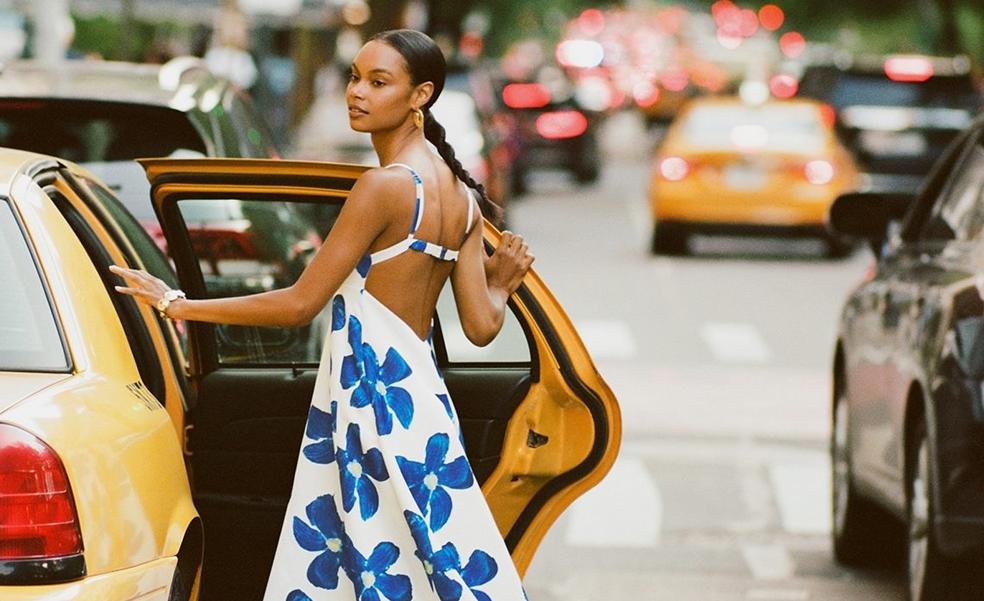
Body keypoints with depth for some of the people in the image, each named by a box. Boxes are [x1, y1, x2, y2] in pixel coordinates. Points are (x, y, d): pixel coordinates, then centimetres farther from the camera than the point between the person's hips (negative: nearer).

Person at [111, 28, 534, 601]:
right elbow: (481, 325, 8)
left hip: (371, 396, -9)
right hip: (421, 383, 9)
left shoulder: (386, 185, -14)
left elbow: (299, 304, -12)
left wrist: (179, 306, -5)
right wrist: (502, 285, 31)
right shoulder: (460, 194, 10)